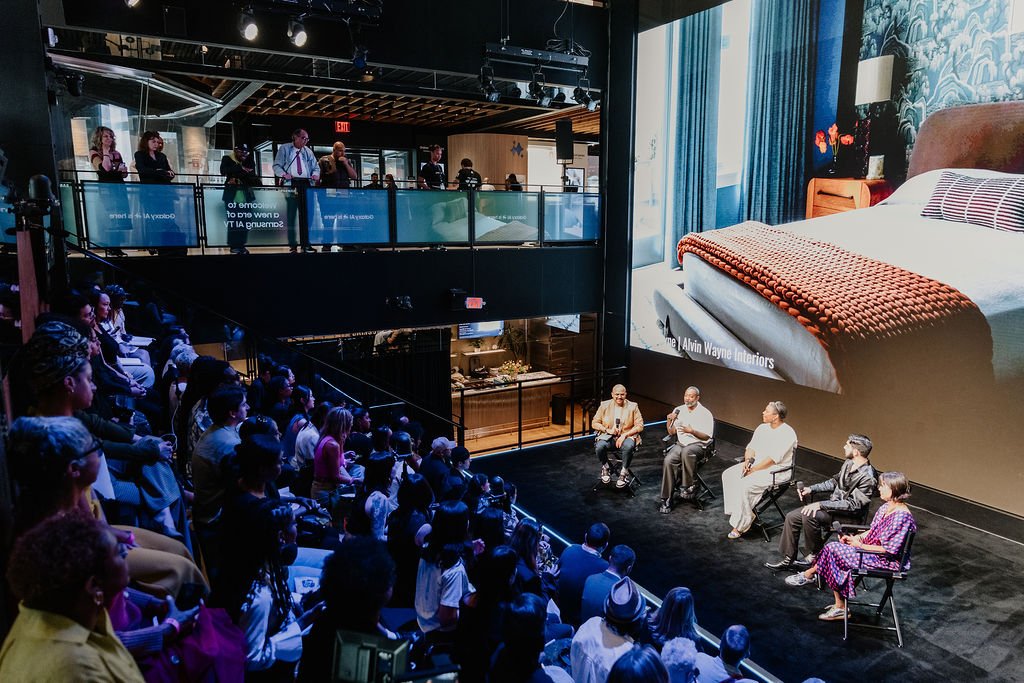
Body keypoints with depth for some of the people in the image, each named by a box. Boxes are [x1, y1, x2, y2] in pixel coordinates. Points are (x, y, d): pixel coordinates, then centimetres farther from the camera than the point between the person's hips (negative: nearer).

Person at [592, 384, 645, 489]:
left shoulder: (632, 407, 2)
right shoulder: (605, 405, 5)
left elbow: (640, 426, -2)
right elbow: (594, 423, 6)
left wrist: (625, 435, -16)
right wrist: (607, 430, -12)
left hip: (627, 436, -1)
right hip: (608, 437, 1)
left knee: (628, 447, -37)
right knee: (599, 447, -32)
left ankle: (623, 473, -12)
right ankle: (606, 468, 1)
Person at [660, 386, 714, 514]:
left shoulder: (705, 414, -3)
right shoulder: (679, 410, 10)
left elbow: (707, 436, -6)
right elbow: (671, 432, 14)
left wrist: (692, 431, -22)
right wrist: (670, 421, -7)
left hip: (698, 445, -4)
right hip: (680, 444, 4)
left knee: (686, 452, -40)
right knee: (668, 461, -26)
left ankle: (688, 487, -24)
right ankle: (666, 499, -20)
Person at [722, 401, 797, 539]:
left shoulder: (787, 433, -17)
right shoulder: (762, 428, 9)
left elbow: (772, 459, -22)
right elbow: (751, 447, 11)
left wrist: (752, 470, -19)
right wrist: (747, 461, -9)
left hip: (776, 471, -9)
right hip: (756, 464, 9)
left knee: (745, 485, -28)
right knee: (728, 475, -9)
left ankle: (741, 525, -15)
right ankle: (737, 513, -6)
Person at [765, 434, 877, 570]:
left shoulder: (867, 477, -23)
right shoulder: (849, 463, 3)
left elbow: (853, 504, -25)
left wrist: (820, 504, -27)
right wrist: (811, 489, 6)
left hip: (849, 517, -9)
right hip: (833, 505, 9)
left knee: (809, 516, -30)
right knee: (792, 517, -3)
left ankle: (815, 555, -7)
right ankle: (788, 559, 7)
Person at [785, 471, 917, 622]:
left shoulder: (901, 516, -23)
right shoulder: (886, 508, 6)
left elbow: (890, 549, -23)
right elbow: (872, 531, 14)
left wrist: (860, 545, -17)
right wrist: (855, 538, -3)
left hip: (887, 561, -9)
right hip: (873, 550, 9)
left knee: (833, 550, -15)